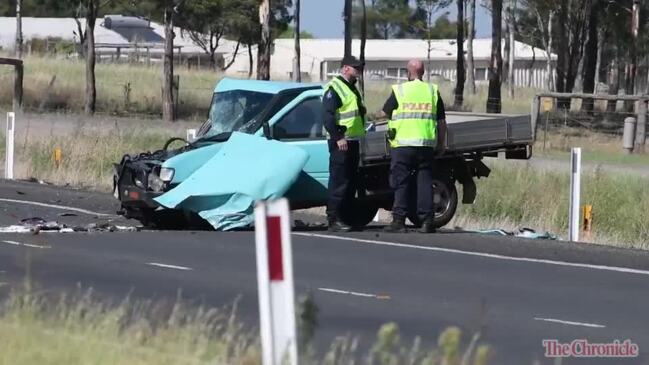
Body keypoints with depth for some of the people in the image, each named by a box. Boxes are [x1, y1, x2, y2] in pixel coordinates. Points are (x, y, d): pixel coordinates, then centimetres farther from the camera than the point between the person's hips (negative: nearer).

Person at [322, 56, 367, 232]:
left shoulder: (351, 87, 20)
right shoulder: (334, 88, -11)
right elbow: (328, 116, -19)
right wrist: (338, 138, -24)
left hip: (352, 141, 10)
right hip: (340, 142, -10)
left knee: (352, 181, 11)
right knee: (339, 181, -11)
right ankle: (334, 219, -11)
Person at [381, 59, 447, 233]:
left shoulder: (399, 90, -2)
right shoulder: (433, 91, 6)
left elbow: (385, 113, 8)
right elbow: (442, 122, 8)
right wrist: (441, 144, 16)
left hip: (403, 145, -2)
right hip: (426, 145, 2)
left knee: (401, 183, 2)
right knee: (425, 182, 6)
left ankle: (399, 220, -2)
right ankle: (428, 221, 3)